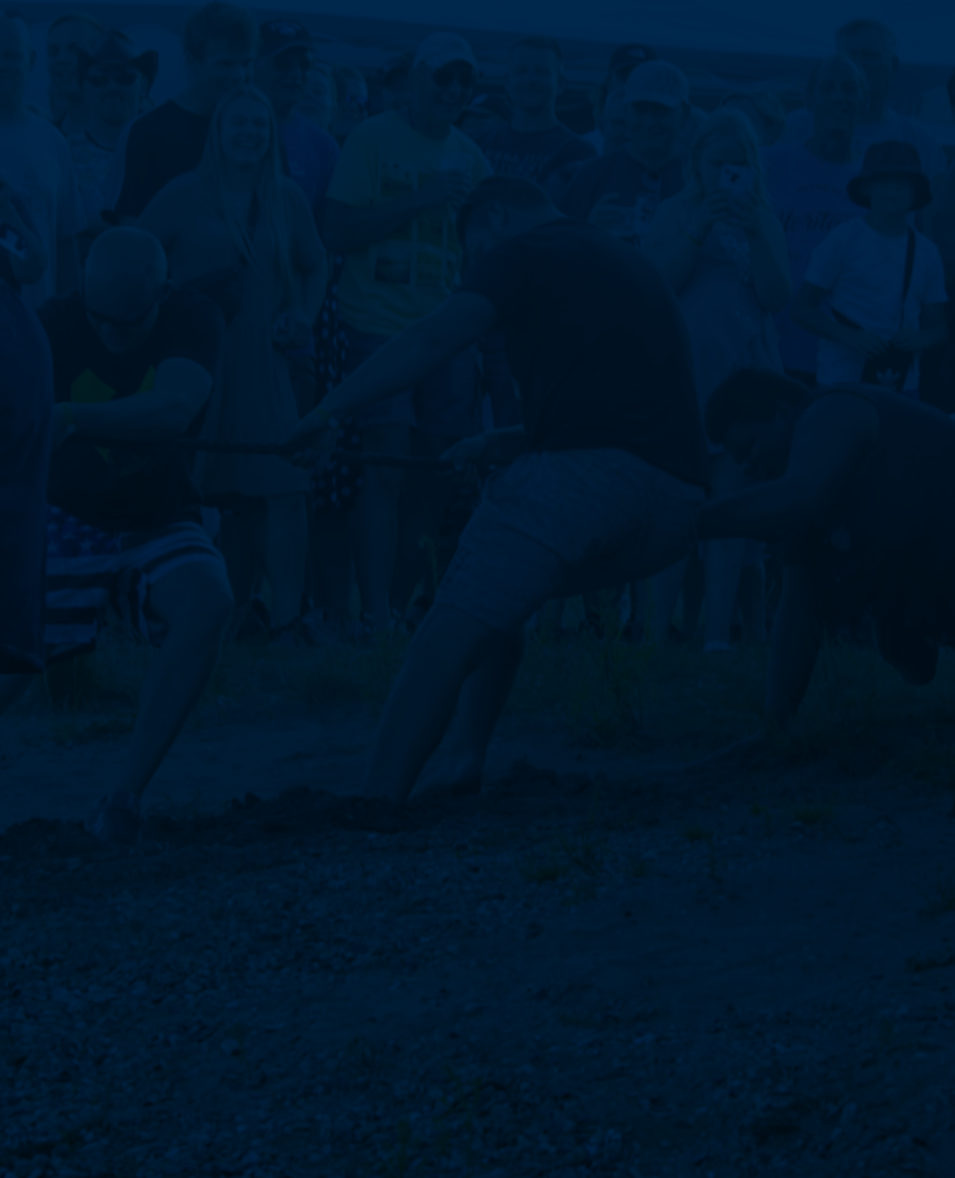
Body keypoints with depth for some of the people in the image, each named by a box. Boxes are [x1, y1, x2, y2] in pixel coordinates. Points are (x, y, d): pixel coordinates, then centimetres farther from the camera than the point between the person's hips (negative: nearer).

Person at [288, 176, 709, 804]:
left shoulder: (523, 250, 10)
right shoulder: (635, 265, 32)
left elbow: (433, 341, -3)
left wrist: (324, 413, -1)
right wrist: (505, 444, 37)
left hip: (588, 471, -8)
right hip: (679, 504, 8)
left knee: (449, 636, -11)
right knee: (502, 590, 27)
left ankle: (378, 801, -22)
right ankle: (466, 756, 13)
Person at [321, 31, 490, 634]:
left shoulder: (470, 156, 14)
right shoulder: (374, 139, -1)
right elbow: (339, 231, -9)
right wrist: (420, 200, -15)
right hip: (380, 324, -5)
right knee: (386, 466, -11)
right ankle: (375, 612, -10)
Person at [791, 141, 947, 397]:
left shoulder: (926, 253, 9)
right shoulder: (843, 240, -2)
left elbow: (937, 325, 17)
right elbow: (801, 308, -2)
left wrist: (922, 339, -6)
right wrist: (848, 336, -16)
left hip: (903, 385, 3)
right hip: (842, 381, -3)